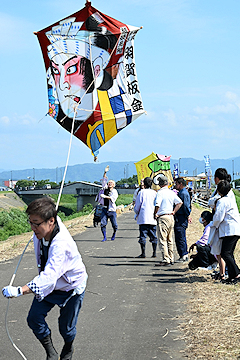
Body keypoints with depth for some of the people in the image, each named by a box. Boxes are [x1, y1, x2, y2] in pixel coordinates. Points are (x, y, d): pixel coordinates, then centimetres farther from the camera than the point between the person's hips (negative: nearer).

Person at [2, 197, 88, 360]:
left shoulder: (61, 245, -43)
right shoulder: (43, 230, -20)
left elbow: (49, 277, -54)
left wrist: (19, 291, -66)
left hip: (72, 287, -7)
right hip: (49, 284, 7)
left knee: (66, 328, 8)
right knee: (34, 318, -8)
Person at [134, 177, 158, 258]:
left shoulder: (142, 192, -3)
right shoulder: (155, 193, 6)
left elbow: (137, 206, 0)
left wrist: (137, 213, 18)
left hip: (143, 218, -3)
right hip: (153, 218, 3)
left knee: (143, 236, -1)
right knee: (153, 236, 8)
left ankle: (143, 253, -2)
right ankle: (154, 253, 7)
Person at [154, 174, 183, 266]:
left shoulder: (160, 192, -10)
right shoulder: (172, 193, 10)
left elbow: (157, 205, -19)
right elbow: (180, 202, 11)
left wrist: (155, 214, -4)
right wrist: (174, 212, 11)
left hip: (162, 217, -7)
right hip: (171, 217, 7)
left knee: (162, 240, -6)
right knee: (170, 240, 14)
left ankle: (165, 259, -11)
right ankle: (171, 259, 18)